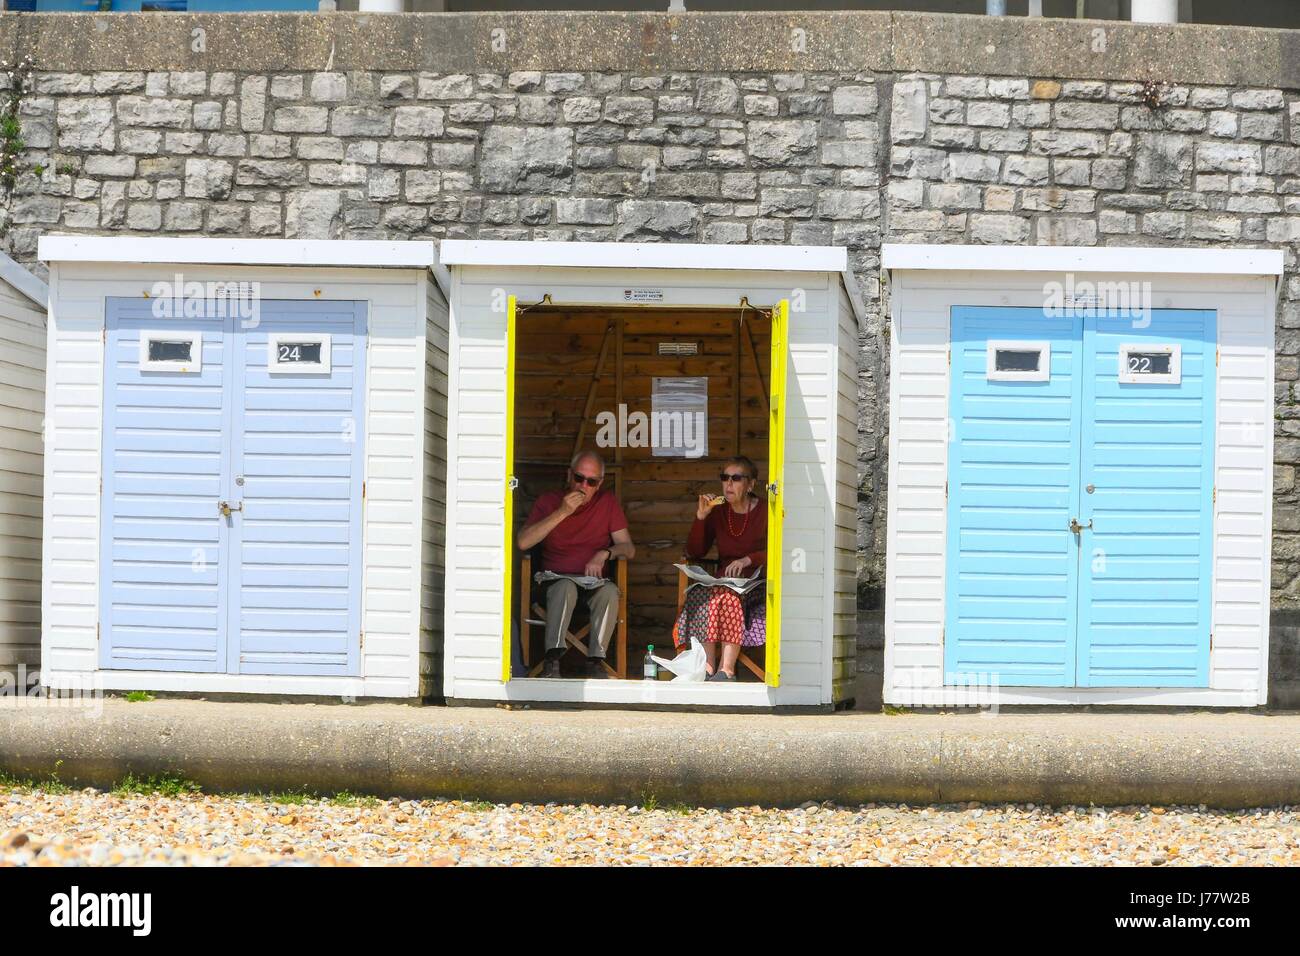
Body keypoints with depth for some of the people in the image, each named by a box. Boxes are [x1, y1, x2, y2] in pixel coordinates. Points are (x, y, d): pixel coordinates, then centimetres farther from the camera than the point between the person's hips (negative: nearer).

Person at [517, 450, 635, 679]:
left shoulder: (607, 502, 8)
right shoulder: (548, 502, 5)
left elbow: (628, 548, 6)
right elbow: (523, 542, -10)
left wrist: (604, 553, -17)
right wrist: (562, 513, -15)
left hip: (594, 583, 1)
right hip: (555, 581, -1)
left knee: (610, 591, -32)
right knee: (566, 587, -36)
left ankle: (596, 661, -31)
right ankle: (553, 658, -39)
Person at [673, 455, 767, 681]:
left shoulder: (765, 513, 2)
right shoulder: (717, 512, 13)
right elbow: (694, 553, 9)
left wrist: (748, 559, -21)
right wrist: (700, 517, -2)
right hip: (722, 581, 4)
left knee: (728, 596, -35)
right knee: (700, 595, -29)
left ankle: (726, 668, -38)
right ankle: (707, 665, -37)